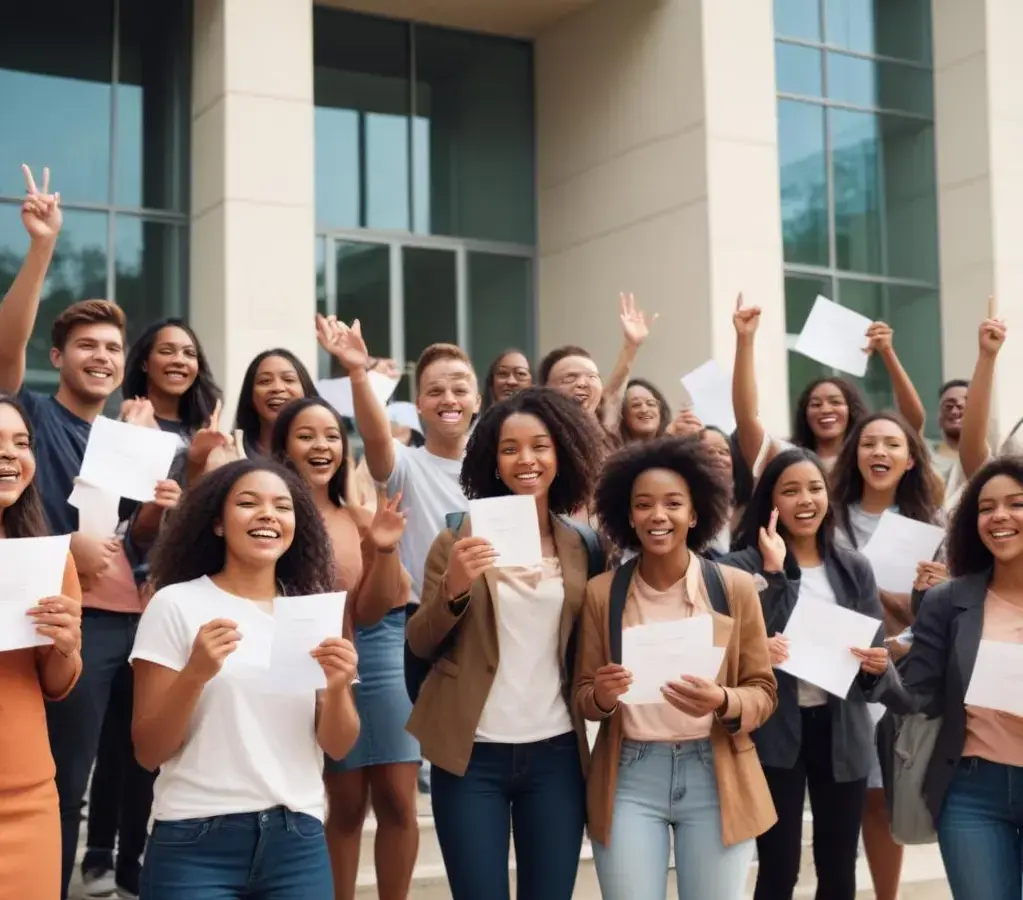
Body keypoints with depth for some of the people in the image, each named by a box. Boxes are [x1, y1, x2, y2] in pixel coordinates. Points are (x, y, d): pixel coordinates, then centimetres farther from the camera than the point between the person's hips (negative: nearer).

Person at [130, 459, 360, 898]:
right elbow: (148, 752, -5)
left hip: (298, 841, 3)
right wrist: (195, 673, -20)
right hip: (196, 844, -3)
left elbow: (337, 746, 5)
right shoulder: (176, 604, -3)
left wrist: (337, 688, -14)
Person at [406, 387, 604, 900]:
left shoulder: (583, 547, 6)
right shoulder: (459, 538, -1)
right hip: (472, 753, -2)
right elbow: (419, 645, -3)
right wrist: (454, 587, -19)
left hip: (557, 753, 2)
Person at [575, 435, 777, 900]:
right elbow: (582, 697, 8)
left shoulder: (736, 587, 0)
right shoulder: (602, 593, 2)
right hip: (629, 778, 0)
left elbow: (763, 692, 3)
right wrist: (601, 696, -15)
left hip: (715, 778, 0)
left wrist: (721, 702, -18)